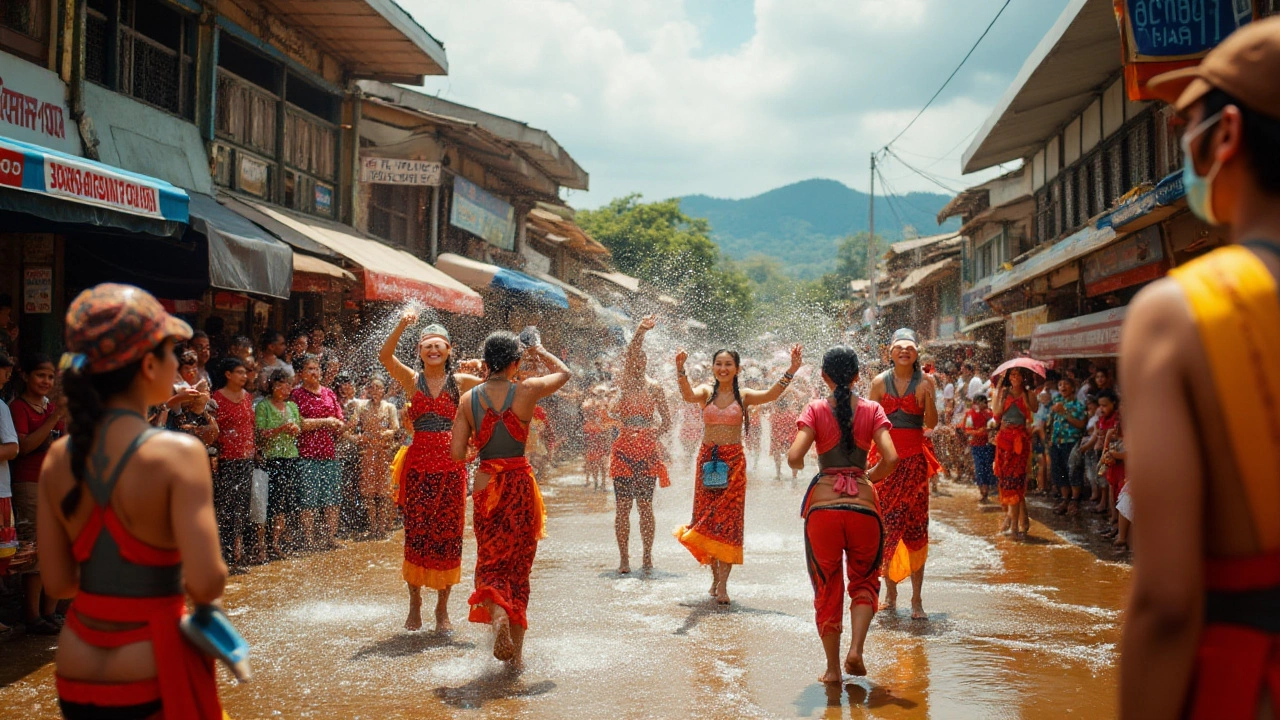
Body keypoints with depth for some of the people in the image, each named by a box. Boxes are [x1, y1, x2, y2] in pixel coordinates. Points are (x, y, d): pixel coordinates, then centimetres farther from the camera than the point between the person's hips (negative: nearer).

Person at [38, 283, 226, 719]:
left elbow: (57, 582, 2)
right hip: (151, 677, -5)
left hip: (75, 678, 5)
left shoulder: (58, 459, -1)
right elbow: (207, 583, -23)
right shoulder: (177, 453, -17)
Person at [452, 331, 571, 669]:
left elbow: (457, 452, -3)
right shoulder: (527, 391, -6)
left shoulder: (469, 398, -3)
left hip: (485, 485, 1)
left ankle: (497, 612, -20)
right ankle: (516, 653, 14)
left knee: (490, 562, 13)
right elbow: (564, 372, 14)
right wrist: (540, 352, 29)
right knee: (519, 566, 11)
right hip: (520, 484, -1)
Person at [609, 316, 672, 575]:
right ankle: (624, 558, 3)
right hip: (624, 449, 0)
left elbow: (666, 421, 11)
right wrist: (641, 331, -28)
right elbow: (630, 353, -14)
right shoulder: (624, 383, 4)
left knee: (645, 505, 1)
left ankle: (647, 556, 10)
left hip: (647, 450, 0)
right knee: (623, 505, -2)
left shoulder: (654, 388, 7)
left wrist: (654, 433, -7)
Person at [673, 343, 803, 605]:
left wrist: (791, 371, -26)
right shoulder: (706, 392, 3)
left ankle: (722, 583, -3)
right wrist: (680, 371, -37)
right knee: (706, 518, 5)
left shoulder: (743, 396, 3)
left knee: (728, 520, -4)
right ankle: (716, 576, 22)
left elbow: (771, 394, -14)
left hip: (734, 461, -1)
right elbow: (688, 395, -19)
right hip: (707, 459, 1)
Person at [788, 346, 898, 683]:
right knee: (864, 580, 20)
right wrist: (870, 476, 9)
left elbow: (794, 456, -13)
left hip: (823, 506, 0)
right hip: (863, 504, 0)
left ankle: (833, 668, 17)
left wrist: (799, 466, 10)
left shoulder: (816, 410, -1)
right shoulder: (872, 410, 1)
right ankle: (856, 649, 0)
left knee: (827, 586, 14)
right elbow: (891, 458, -10)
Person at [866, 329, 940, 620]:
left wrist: (928, 397, -21)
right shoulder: (880, 382, 4)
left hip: (914, 459, -1)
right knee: (886, 526, 3)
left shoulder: (925, 382, 1)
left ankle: (917, 598, 2)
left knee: (915, 527, -2)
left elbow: (931, 423, -5)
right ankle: (890, 593, 14)